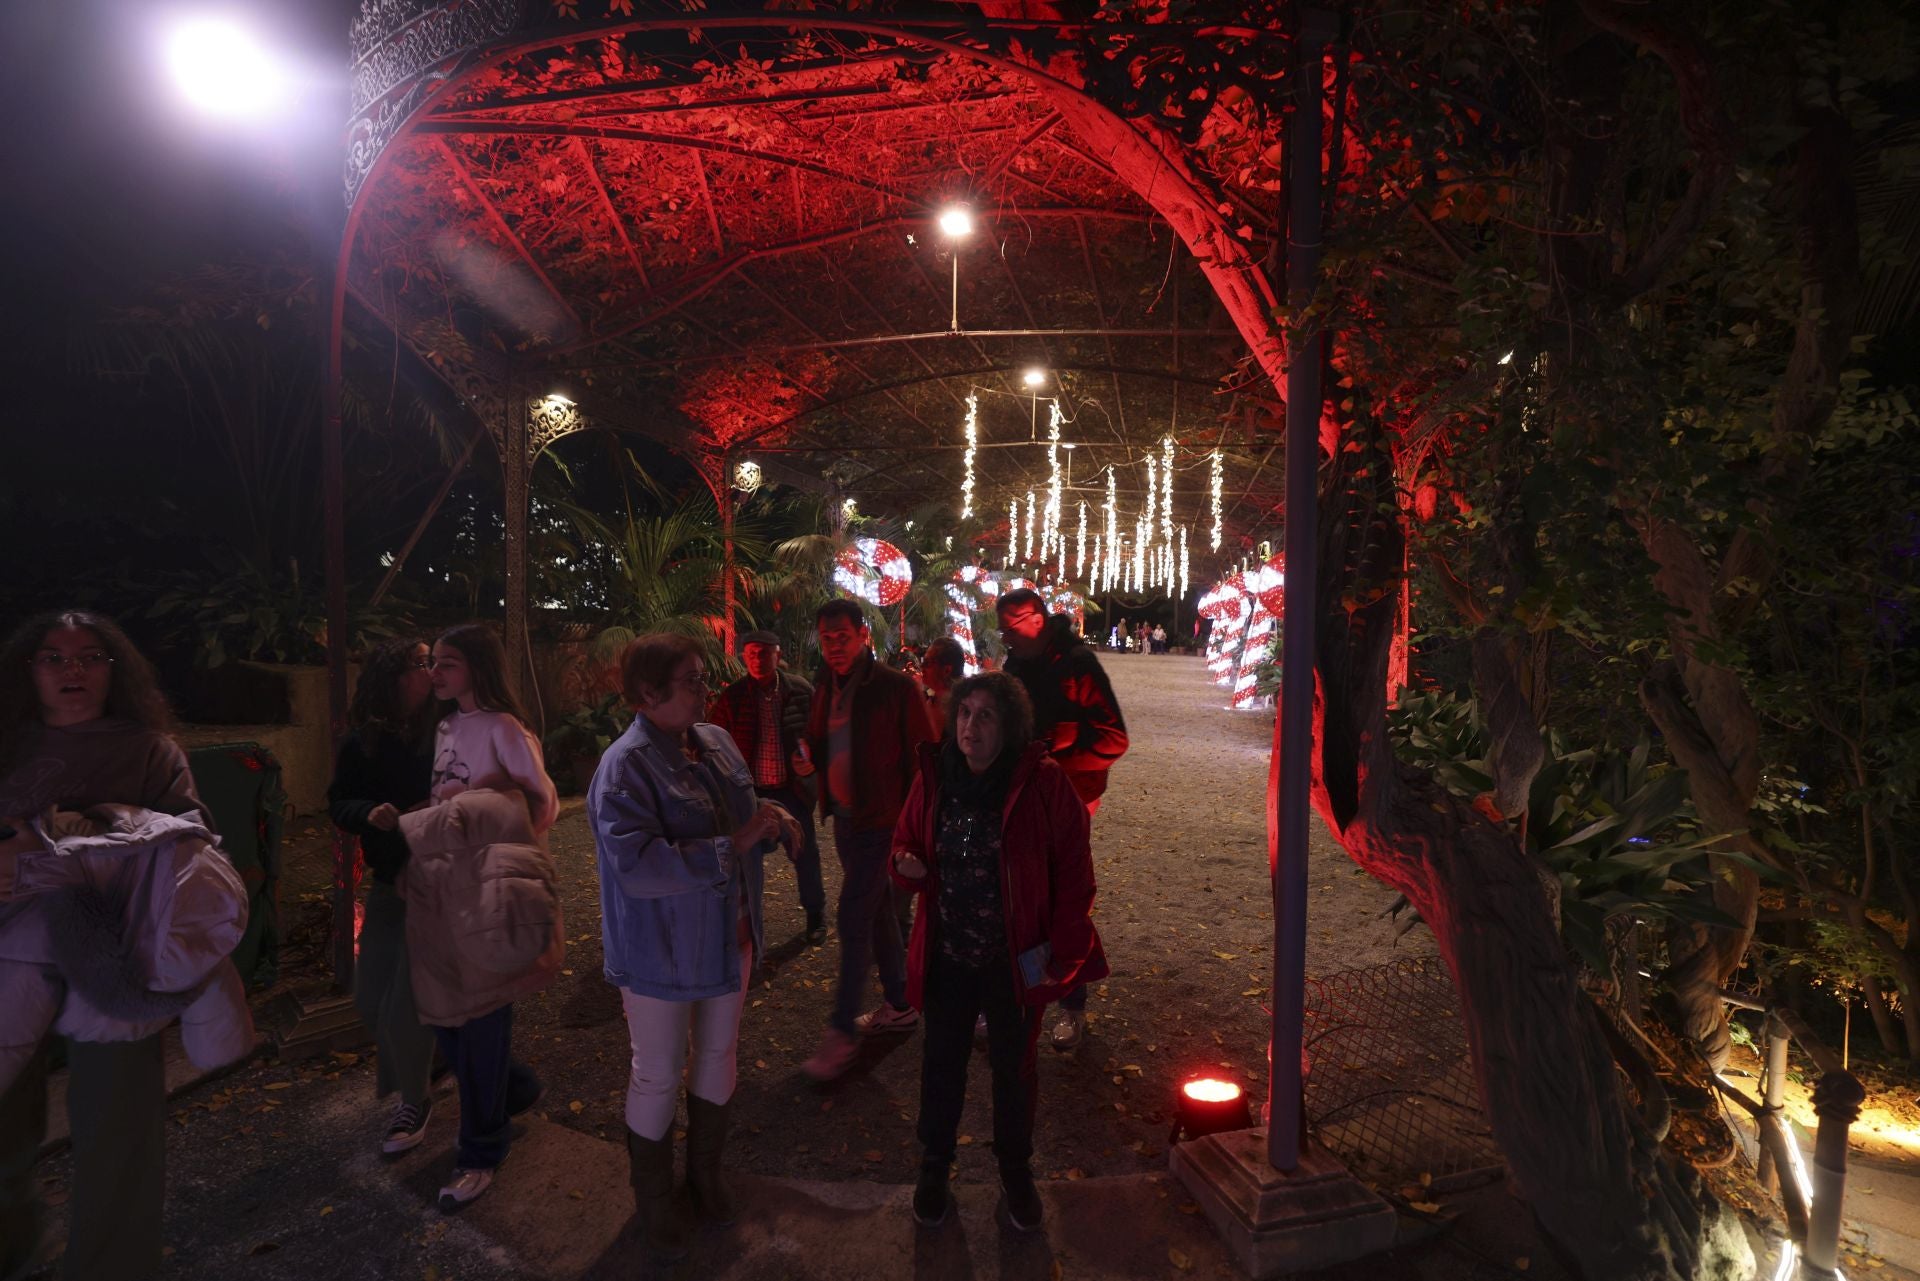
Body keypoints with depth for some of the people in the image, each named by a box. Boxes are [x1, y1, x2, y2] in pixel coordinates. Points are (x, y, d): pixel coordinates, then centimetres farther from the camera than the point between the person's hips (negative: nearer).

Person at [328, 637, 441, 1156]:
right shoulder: (362, 742, -4)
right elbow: (338, 803, 3)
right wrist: (369, 813, -18)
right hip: (388, 881, 5)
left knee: (405, 1006, 0)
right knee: (370, 996, 17)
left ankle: (416, 1100, 25)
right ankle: (417, 1062, 47)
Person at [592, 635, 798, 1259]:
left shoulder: (716, 741, -2)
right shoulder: (625, 767, -24)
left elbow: (741, 810, 12)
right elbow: (636, 866, -33)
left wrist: (772, 815, -11)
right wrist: (732, 846, -34)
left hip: (729, 939, 7)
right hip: (661, 953, -6)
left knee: (718, 1055, 23)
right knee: (658, 1076, 14)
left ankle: (706, 1170, 48)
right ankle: (655, 1200, 40)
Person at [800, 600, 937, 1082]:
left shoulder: (896, 688, -15)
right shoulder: (826, 690, 7)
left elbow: (924, 754, -12)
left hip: (880, 822, -7)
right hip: (845, 820, 7)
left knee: (853, 921, -6)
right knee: (878, 914, 18)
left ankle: (842, 1033, 5)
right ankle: (899, 1005, 33)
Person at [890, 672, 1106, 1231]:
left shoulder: (1042, 781, -17)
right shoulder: (934, 777, -6)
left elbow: (1073, 870, -12)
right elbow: (908, 842, 8)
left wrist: (1061, 950, -12)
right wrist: (907, 862, -16)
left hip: (1017, 956, -2)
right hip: (946, 953, 3)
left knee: (1014, 1066, 18)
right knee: (941, 1062, 18)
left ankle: (1016, 1170, 42)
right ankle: (934, 1166, 42)